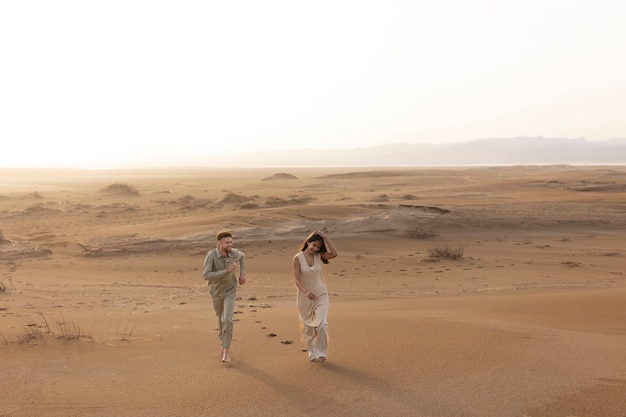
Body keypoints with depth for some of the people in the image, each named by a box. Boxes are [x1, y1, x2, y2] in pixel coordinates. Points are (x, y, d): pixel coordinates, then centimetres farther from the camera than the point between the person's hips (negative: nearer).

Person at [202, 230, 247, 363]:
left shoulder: (234, 253, -20)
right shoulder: (211, 255, -30)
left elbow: (242, 256, 8)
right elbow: (206, 276, -37)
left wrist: (242, 274, 1)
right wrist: (226, 271, -38)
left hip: (230, 291, 0)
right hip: (216, 292, 0)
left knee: (227, 320, -15)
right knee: (221, 319, 19)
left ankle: (226, 351, -4)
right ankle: (225, 343, 45)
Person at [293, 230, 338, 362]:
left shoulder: (319, 256, -3)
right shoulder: (298, 258, -11)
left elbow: (334, 253, -21)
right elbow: (297, 280, -15)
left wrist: (325, 236, -17)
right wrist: (306, 291, -33)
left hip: (321, 295, 1)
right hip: (305, 297, -1)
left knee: (322, 325, -14)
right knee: (308, 328, 11)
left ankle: (321, 352, 2)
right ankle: (312, 353, 30)